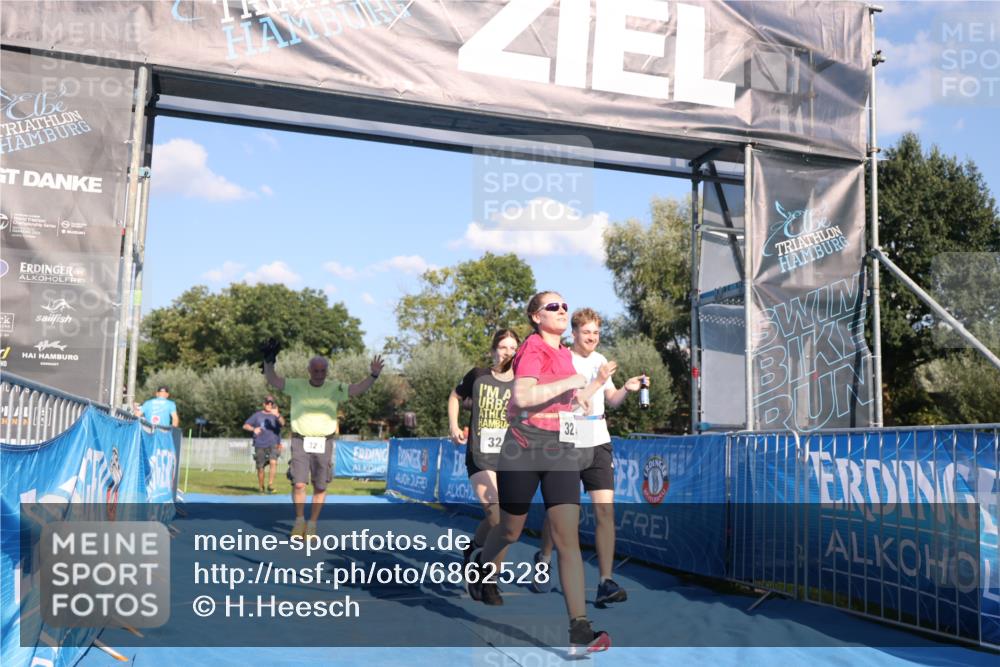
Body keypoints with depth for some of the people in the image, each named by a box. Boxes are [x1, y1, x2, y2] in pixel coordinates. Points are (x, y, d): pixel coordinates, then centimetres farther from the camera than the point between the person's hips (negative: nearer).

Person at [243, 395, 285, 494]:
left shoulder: (276, 415, 6)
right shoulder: (257, 415, 10)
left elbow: (282, 423, -15)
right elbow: (245, 426, 9)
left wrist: (277, 415, -36)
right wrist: (253, 429, -12)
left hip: (273, 444, -1)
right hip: (260, 445, 1)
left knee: (273, 462, -23)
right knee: (260, 468, 5)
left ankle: (270, 485, -16)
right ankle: (261, 488, 22)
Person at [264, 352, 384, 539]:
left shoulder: (335, 388, 3)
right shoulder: (297, 385, 4)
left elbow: (358, 389, -7)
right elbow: (272, 380, 1)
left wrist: (373, 376, -23)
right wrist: (268, 362, -16)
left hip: (324, 444, 1)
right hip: (300, 441, -1)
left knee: (320, 487, 5)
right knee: (298, 484, -8)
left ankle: (312, 524, 21)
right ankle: (299, 521, 14)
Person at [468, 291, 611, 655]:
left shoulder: (565, 353, 13)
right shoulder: (532, 349, -10)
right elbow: (522, 397, -26)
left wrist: (596, 383, 20)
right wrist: (568, 382, -21)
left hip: (562, 450, 5)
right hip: (524, 450, -5)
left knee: (568, 536, -7)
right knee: (510, 531, 13)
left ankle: (579, 629, -9)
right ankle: (483, 568, 47)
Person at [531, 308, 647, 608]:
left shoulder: (600, 360, 11)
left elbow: (612, 401, 19)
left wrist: (626, 388, 1)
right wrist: (597, 381, -24)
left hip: (598, 443, 4)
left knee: (605, 507, -9)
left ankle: (605, 583, -8)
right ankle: (544, 559, 37)